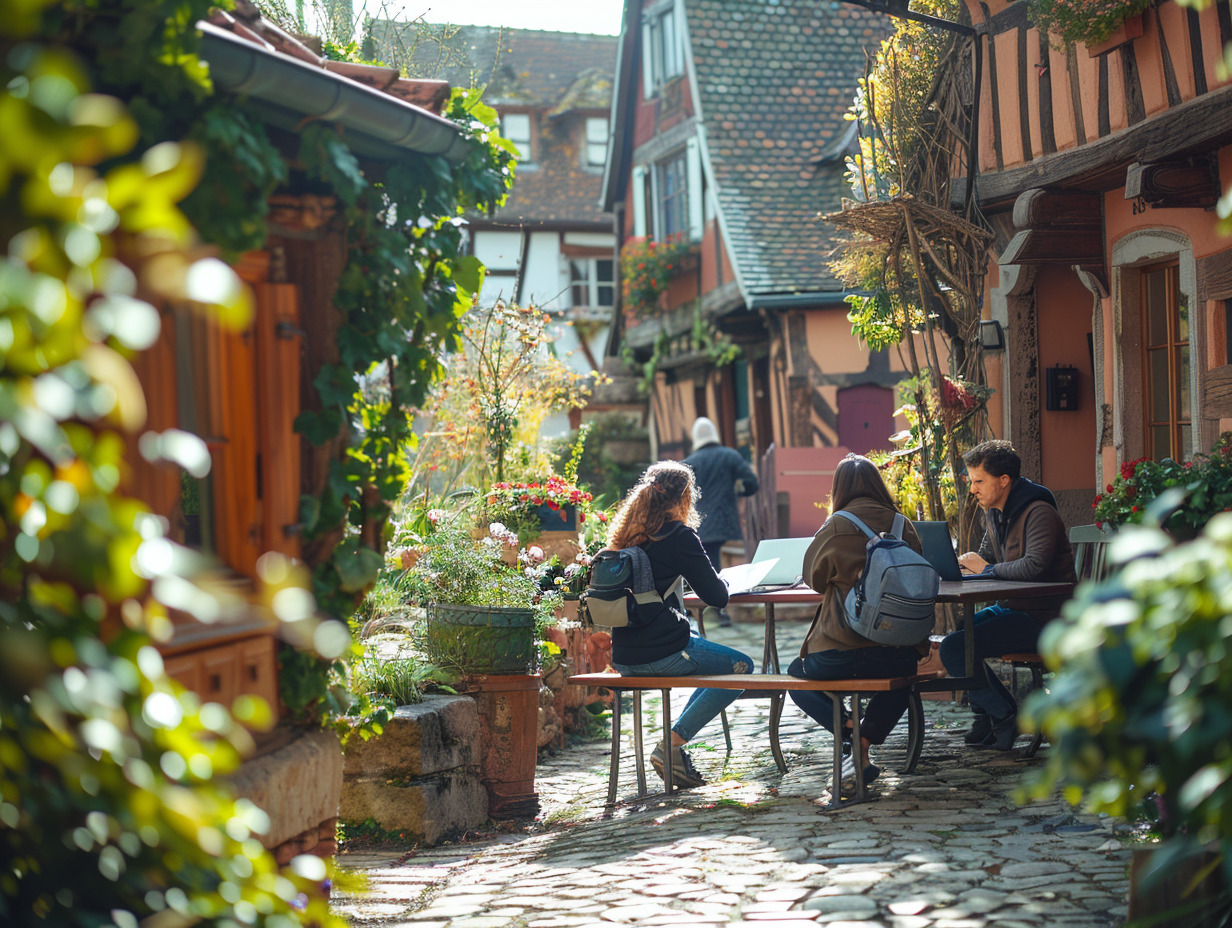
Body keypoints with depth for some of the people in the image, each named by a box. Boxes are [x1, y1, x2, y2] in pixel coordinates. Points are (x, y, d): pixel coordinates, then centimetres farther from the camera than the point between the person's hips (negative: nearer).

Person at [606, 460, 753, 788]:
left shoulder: (626, 534, 12)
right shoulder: (679, 536, -9)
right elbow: (717, 596, -4)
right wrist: (724, 583, 17)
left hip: (624, 657, 8)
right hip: (662, 652, -8)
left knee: (716, 662, 28)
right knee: (741, 667, 10)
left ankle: (676, 742, 16)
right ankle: (671, 746, 0)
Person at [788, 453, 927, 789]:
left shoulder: (834, 528, -6)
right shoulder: (903, 526, 3)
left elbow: (813, 578, 12)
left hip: (838, 657, -3)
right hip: (896, 655, 3)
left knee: (796, 674, 29)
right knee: (902, 673, 39)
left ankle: (850, 732, 2)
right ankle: (868, 736, 10)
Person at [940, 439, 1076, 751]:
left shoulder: (1039, 514, -19)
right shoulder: (993, 513, 10)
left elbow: (1034, 566, -34)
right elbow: (986, 556, 23)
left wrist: (986, 568, -18)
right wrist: (962, 563, 0)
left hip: (1043, 618, -10)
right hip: (1011, 608, 10)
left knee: (954, 649, -18)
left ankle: (1005, 716, -3)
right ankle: (986, 715, 19)